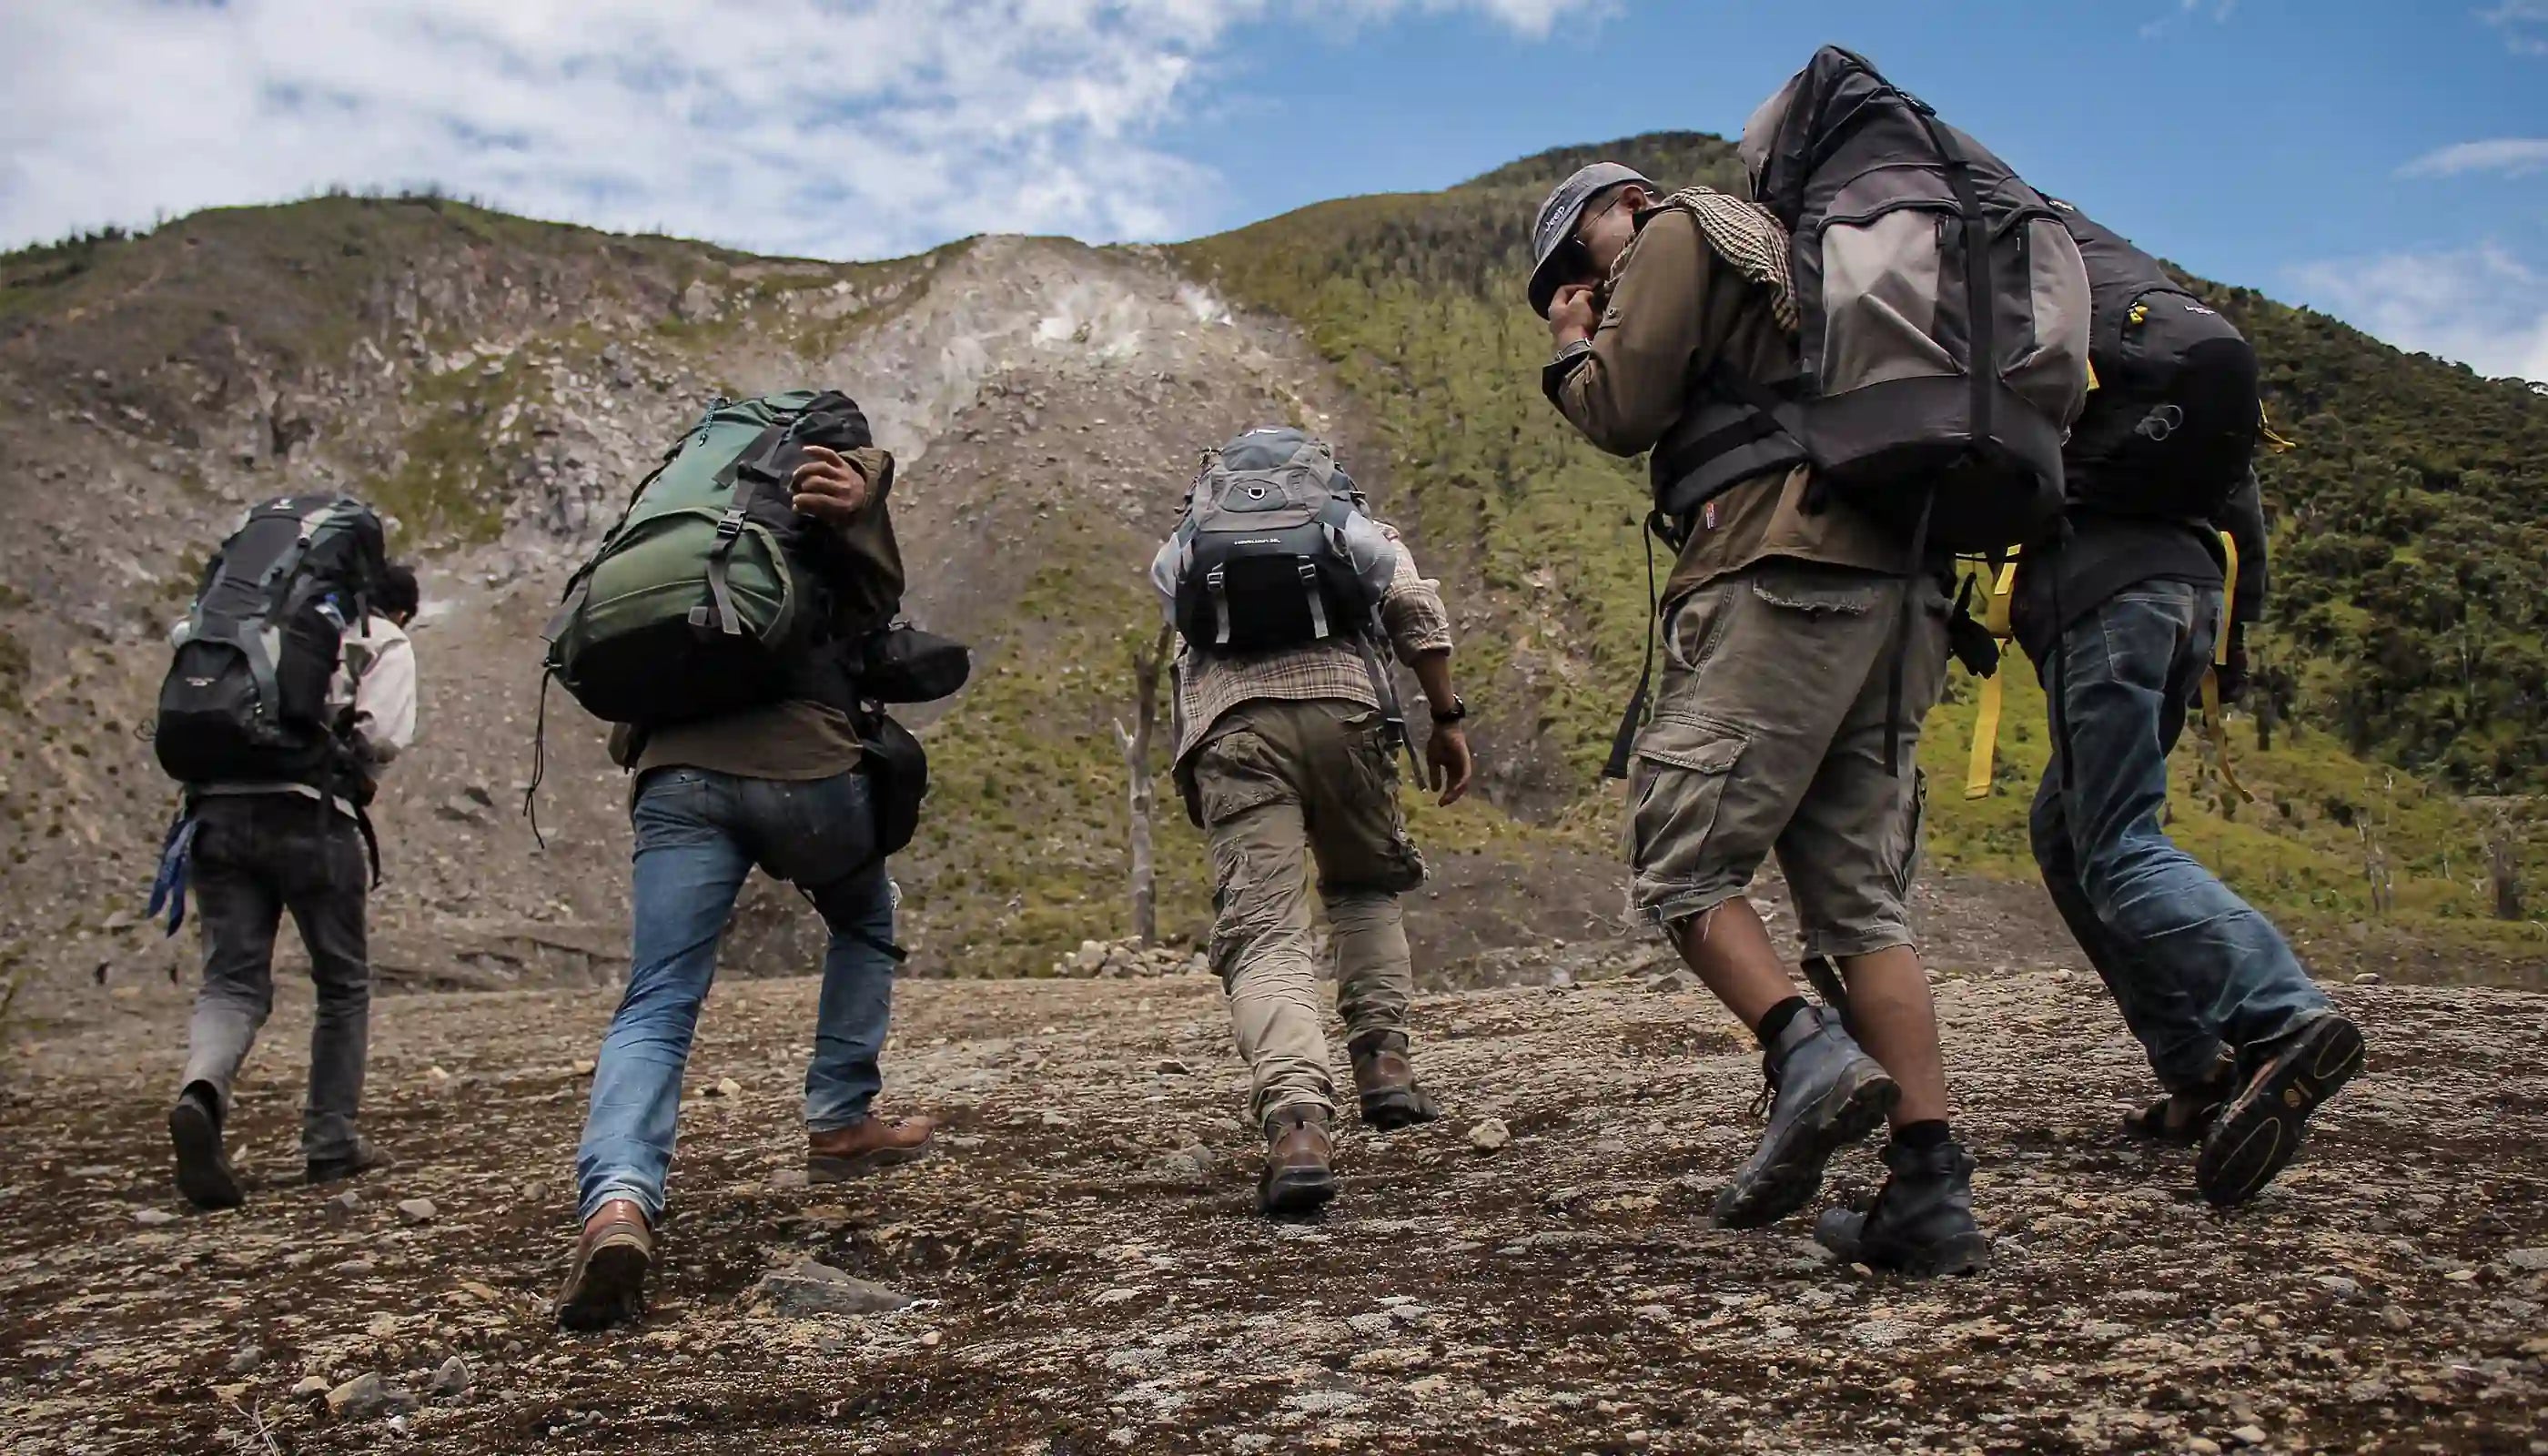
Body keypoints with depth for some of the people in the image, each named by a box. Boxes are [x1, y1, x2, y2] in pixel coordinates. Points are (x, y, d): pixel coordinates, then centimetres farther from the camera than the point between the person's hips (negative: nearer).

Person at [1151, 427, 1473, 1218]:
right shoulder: (1355, 524, 26)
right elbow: (1416, 606, 10)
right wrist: (1447, 718, 10)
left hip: (1227, 719, 0)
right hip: (1338, 700, 0)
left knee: (1262, 930, -8)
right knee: (1367, 885, 25)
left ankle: (1297, 1122, -28)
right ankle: (1382, 1060, 11)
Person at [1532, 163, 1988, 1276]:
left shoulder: (1680, 231, 9)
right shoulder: (1790, 259, 35)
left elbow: (1623, 409, -2)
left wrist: (1571, 350, 15)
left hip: (1784, 578, -8)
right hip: (1898, 592, 9)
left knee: (1677, 860, -5)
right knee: (1860, 898, 4)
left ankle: (1808, 1054, -23)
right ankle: (1930, 1187, -3)